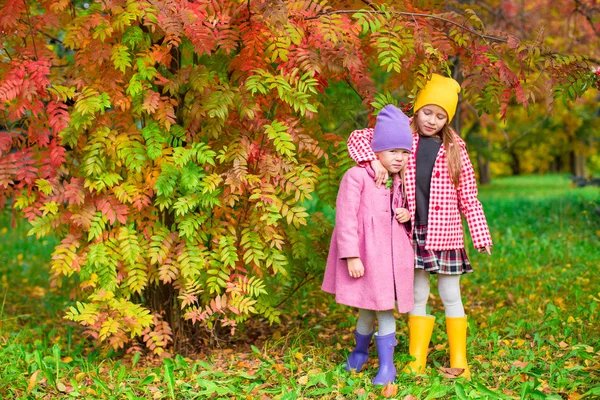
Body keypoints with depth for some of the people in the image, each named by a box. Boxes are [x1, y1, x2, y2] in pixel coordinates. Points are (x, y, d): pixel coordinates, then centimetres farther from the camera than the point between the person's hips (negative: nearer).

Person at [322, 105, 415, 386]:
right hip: (364, 254, -4)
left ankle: (386, 365, 12)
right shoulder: (356, 176, -12)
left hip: (391, 254, 5)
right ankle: (360, 351, 35)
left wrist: (407, 215, 0)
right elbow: (345, 218, -15)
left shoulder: (399, 182, 10)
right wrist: (351, 256, -20)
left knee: (386, 308, 4)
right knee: (367, 309, 8)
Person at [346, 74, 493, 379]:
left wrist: (481, 235, -1)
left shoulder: (454, 148, 3)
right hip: (412, 231, 1)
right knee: (418, 296, 9)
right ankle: (416, 362, 16)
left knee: (450, 297, 6)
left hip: (444, 233, 0)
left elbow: (468, 196, 3)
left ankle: (459, 362, 15)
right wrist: (374, 161, -21)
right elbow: (357, 137, -3)